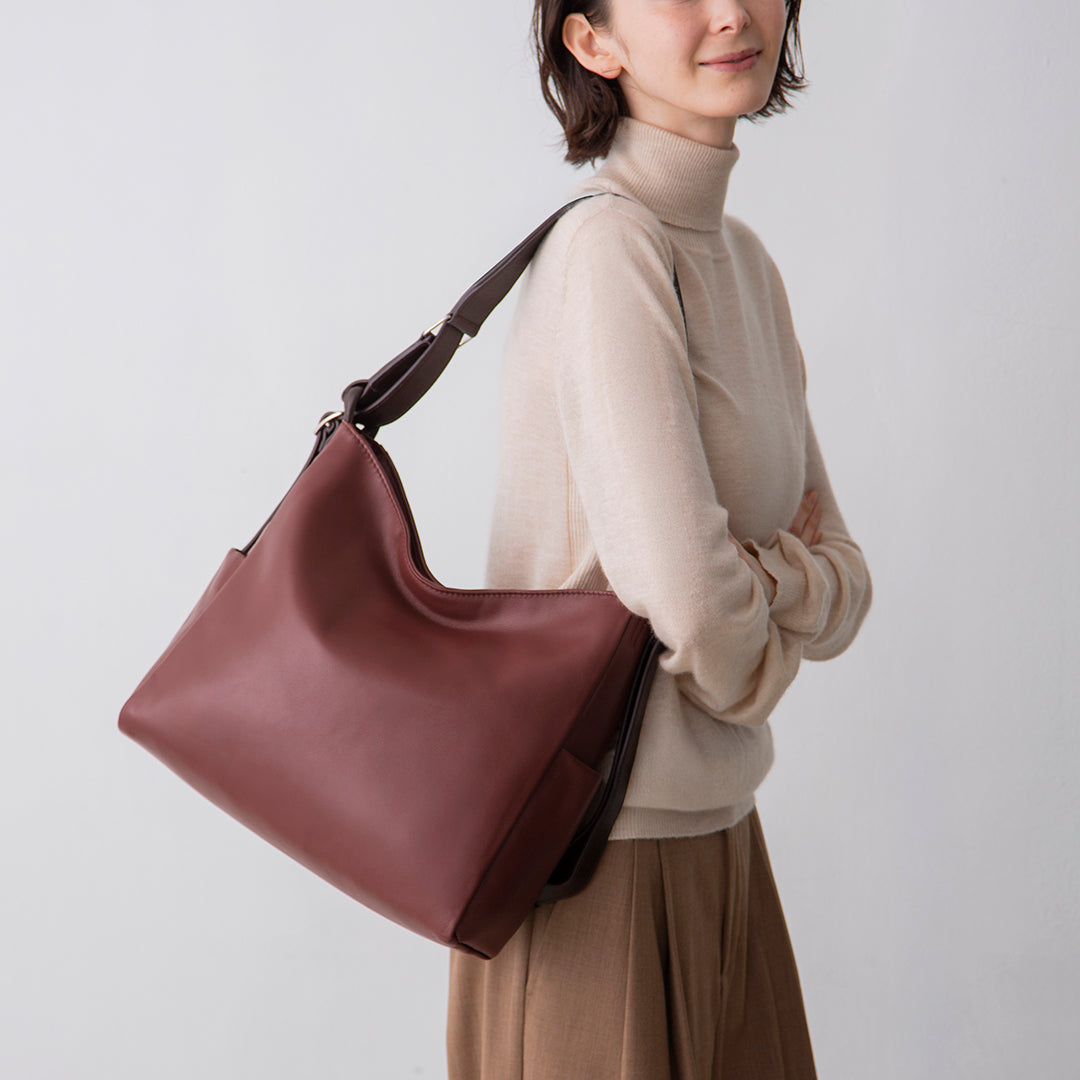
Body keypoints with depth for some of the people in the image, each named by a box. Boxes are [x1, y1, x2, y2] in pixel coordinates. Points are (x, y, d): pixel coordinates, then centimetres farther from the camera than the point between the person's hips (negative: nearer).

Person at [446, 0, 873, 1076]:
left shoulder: (744, 260, 8)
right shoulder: (609, 250, -18)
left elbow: (845, 586, 5)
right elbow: (695, 614, -25)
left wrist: (760, 577, -14)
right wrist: (766, 656, -4)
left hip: (714, 821, 8)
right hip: (600, 832, -8)